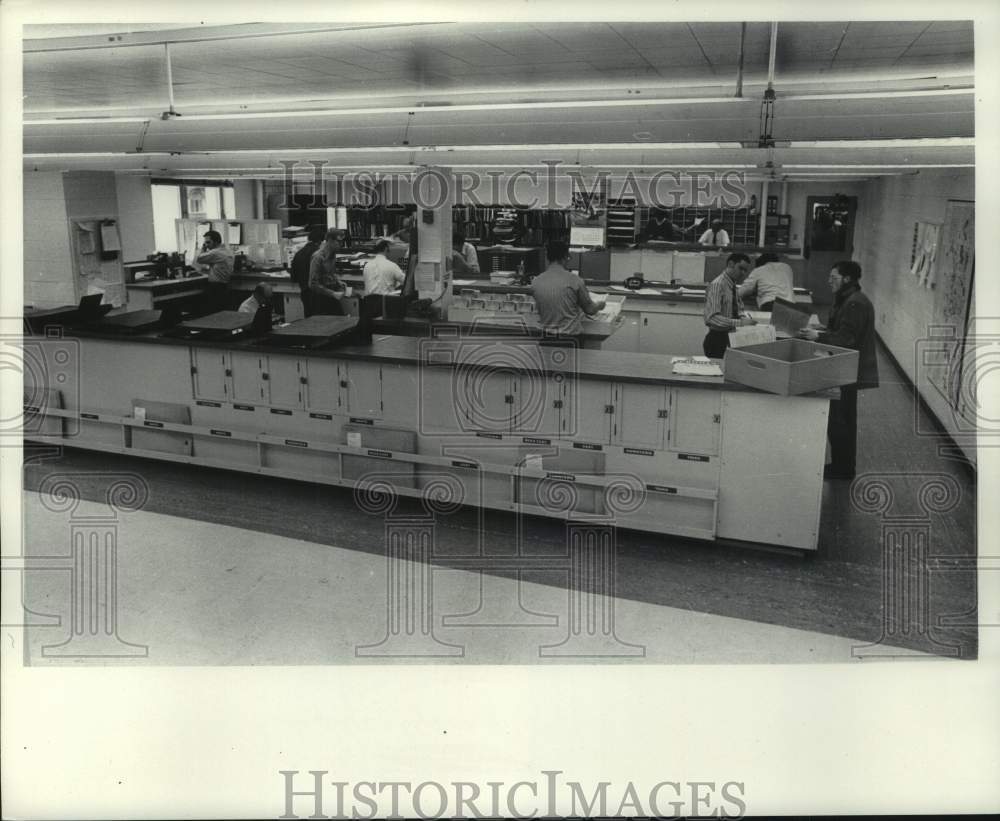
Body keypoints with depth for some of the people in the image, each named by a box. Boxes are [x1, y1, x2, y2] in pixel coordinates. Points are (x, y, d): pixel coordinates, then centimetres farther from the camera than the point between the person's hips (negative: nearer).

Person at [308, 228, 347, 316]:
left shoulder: (332, 254, 6)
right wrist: (333, 293, -19)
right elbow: (313, 284, -19)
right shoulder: (318, 257, -17)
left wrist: (338, 282, 4)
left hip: (332, 296, 7)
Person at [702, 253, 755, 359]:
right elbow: (711, 319, -26)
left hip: (731, 338, 8)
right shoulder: (717, 285, -16)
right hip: (717, 340, -7)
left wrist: (744, 319, -5)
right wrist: (740, 323, -30)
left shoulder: (734, 287, 9)